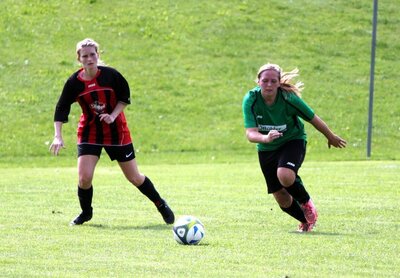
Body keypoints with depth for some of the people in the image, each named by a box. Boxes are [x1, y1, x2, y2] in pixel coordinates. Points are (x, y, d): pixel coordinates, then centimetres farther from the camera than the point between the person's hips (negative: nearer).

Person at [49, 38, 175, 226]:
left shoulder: (110, 75, -14)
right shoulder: (74, 82, -11)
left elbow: (125, 97, -1)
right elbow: (61, 110, -7)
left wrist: (113, 115, -17)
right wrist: (58, 137, -16)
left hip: (116, 131, -1)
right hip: (89, 132, 1)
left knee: (134, 177, 5)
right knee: (84, 177, -14)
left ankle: (161, 205, 27)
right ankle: (86, 213, 13)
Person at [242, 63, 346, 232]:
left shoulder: (289, 98, -25)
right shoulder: (250, 100, -23)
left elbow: (313, 119, -9)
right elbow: (250, 133, -31)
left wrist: (331, 137, 5)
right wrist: (265, 138, -53)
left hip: (293, 141, -3)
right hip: (266, 149, 3)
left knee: (285, 176, -33)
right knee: (281, 198, 4)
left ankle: (306, 202, 0)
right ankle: (306, 220, 36)